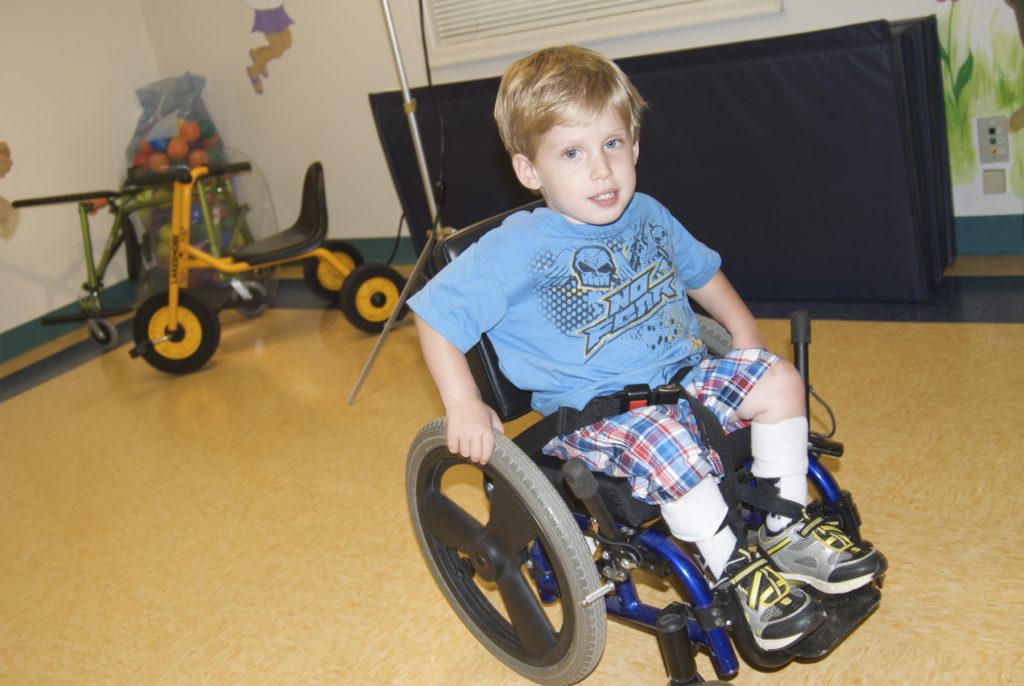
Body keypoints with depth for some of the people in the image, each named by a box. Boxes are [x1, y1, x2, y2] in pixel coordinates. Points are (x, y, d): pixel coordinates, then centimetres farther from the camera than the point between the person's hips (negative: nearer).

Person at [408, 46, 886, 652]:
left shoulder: (648, 215, 4)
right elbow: (436, 312, -13)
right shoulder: (517, 250, -16)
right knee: (669, 444, -34)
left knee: (778, 379, -6)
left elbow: (700, 270, 23)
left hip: (683, 375, 7)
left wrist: (743, 330, 13)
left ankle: (787, 534, 6)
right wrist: (464, 407, -18)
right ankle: (735, 570, -9)